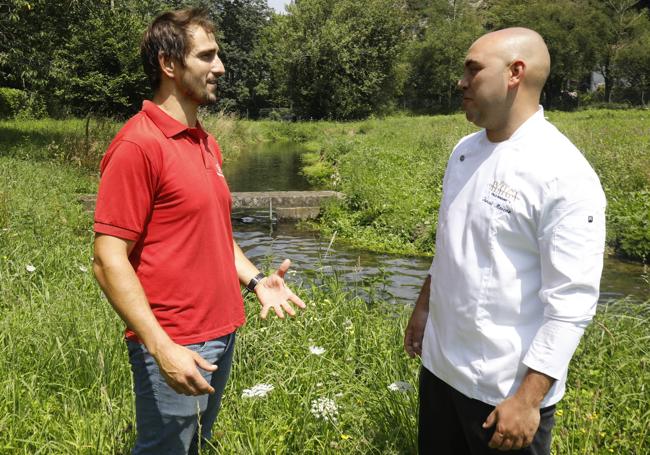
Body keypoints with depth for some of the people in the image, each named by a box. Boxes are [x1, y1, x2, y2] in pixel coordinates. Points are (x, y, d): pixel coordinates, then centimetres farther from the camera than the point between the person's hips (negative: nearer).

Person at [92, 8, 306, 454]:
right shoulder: (137, 145, -16)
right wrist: (162, 348, -23)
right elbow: (109, 261, -18)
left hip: (223, 334, 8)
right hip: (173, 347, -8)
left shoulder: (208, 143, 10)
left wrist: (256, 279, 3)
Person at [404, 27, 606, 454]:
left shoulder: (565, 176, -20)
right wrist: (423, 308, 20)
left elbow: (571, 302, -21)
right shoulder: (465, 151, 4)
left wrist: (528, 397, -21)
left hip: (506, 387, -7)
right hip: (440, 364, 7)